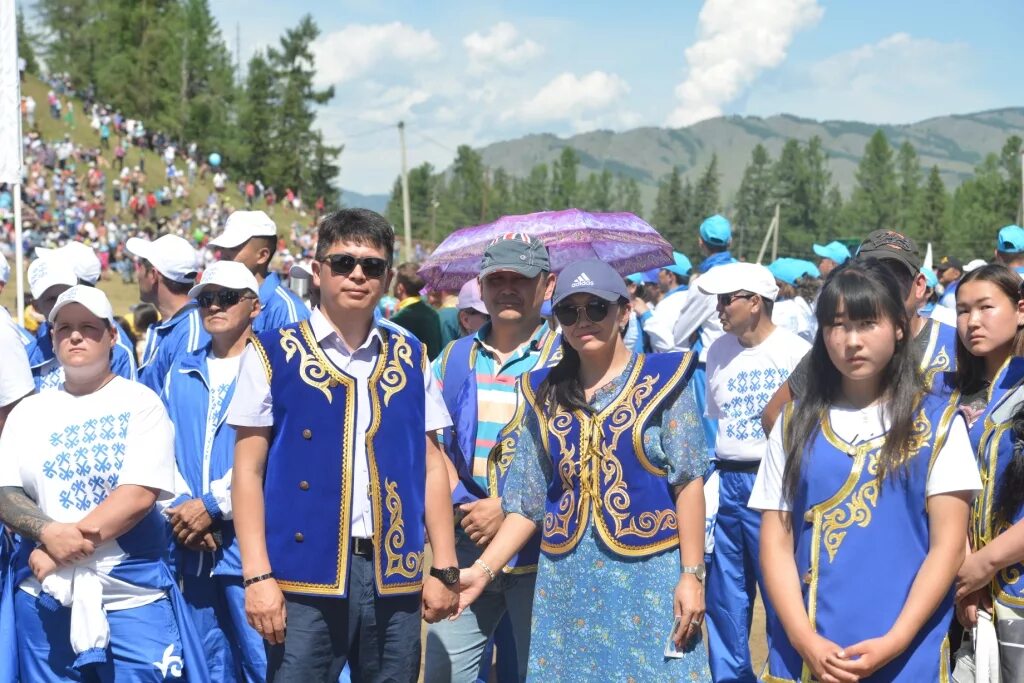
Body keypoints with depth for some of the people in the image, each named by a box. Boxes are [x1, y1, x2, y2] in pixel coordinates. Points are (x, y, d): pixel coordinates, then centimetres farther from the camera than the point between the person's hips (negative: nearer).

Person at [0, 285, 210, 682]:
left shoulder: (140, 403, -1)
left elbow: (139, 494, -11)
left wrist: (60, 553, -15)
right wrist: (48, 533, -17)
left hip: (132, 595, -3)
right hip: (44, 597, 3)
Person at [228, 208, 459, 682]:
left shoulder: (411, 357, 10)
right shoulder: (273, 354, 1)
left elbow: (431, 465, 11)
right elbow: (248, 471, -1)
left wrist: (444, 569, 6)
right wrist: (258, 576, -8)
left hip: (395, 576, 3)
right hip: (304, 575, -3)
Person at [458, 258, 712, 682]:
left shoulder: (662, 377, 0)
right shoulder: (545, 393, 9)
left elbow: (688, 483, -4)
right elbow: (527, 502, 9)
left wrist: (691, 575, -10)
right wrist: (483, 569, -1)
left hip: (649, 575, -3)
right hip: (567, 581, 3)